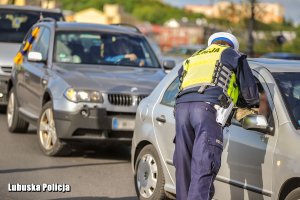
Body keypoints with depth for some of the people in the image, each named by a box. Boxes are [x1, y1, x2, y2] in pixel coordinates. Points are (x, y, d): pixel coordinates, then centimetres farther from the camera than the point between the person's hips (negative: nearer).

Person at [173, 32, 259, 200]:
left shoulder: (192, 59, 38)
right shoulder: (232, 55, 24)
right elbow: (249, 91, 23)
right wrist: (253, 102, 44)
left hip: (182, 105, 5)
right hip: (208, 107, -5)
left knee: (184, 166, 11)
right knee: (203, 166, -14)